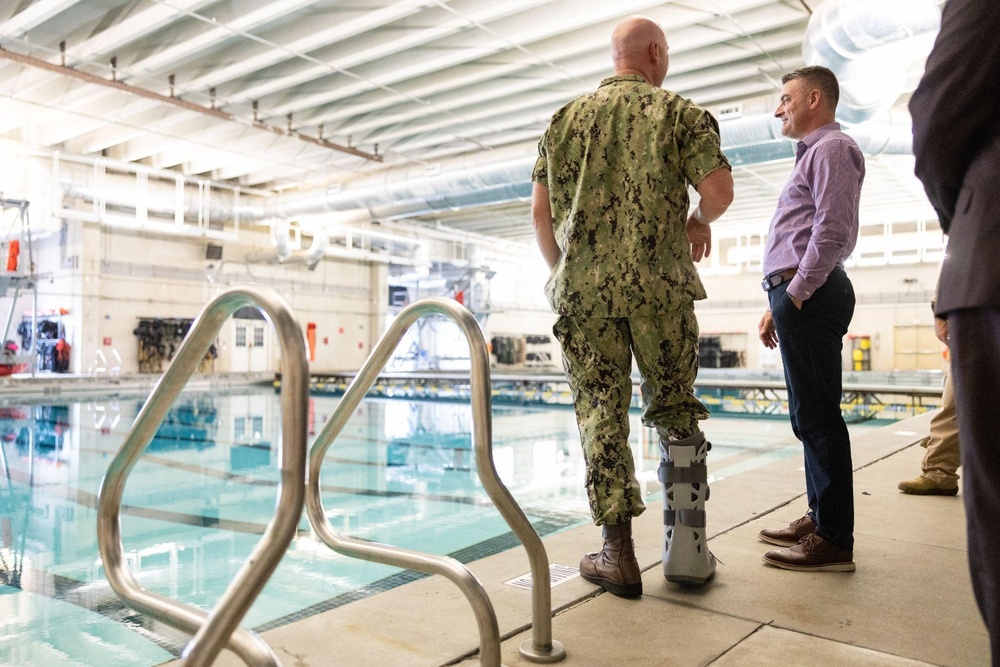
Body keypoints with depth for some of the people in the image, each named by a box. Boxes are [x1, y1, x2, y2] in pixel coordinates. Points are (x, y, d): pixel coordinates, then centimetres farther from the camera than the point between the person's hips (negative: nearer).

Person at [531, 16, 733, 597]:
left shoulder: (567, 117, 14)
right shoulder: (679, 112, 7)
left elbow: (540, 209, 9)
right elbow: (719, 190, -6)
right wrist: (700, 221, 16)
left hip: (583, 287, 2)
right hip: (659, 286, -1)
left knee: (602, 415, 4)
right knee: (676, 412, 11)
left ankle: (619, 556, 5)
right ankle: (686, 548, 12)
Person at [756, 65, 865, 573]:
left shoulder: (831, 148, -4)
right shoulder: (813, 153, 28)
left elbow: (832, 232, -18)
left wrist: (795, 296, -16)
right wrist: (777, 305, 20)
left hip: (810, 296, -11)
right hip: (799, 296, 11)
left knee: (817, 417, -9)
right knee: (809, 416, 13)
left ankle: (834, 541, -3)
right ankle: (820, 518, 22)